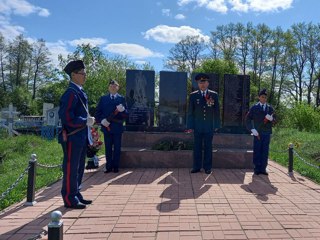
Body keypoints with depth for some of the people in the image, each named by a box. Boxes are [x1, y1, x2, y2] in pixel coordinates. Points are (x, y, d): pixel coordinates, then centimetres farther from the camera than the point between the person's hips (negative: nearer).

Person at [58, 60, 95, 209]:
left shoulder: (80, 92, 13)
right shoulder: (71, 93, -16)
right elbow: (67, 118, -23)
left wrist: (88, 121, 11)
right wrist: (86, 122, -16)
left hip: (81, 138, 10)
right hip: (73, 138, -10)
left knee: (78, 168, 16)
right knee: (71, 169, 0)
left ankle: (76, 195, 28)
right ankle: (69, 199, 11)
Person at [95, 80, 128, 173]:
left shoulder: (122, 99, 5)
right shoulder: (103, 98, 8)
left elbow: (126, 114, -1)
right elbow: (98, 112, 5)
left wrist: (122, 110, -23)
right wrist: (102, 120, -12)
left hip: (117, 127, -1)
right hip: (107, 127, 1)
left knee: (117, 149, 5)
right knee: (108, 149, 7)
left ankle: (116, 166, 15)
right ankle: (109, 166, 16)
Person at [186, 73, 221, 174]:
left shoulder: (214, 95, 4)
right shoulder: (193, 95, 3)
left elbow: (217, 111, 5)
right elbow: (190, 112, 3)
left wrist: (216, 125, 1)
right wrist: (190, 126, -2)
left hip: (209, 126, 0)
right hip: (197, 127, 0)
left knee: (208, 147, 6)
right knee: (197, 147, 4)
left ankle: (207, 167, 15)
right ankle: (196, 167, 14)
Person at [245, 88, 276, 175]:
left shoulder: (270, 108, 13)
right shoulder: (254, 107, 5)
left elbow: (274, 120, 12)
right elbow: (248, 119, 3)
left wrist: (271, 119, -12)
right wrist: (252, 129, -9)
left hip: (267, 133, 2)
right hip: (257, 133, -2)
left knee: (265, 151, 3)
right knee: (257, 151, -1)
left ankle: (263, 169, 11)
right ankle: (257, 169, 7)